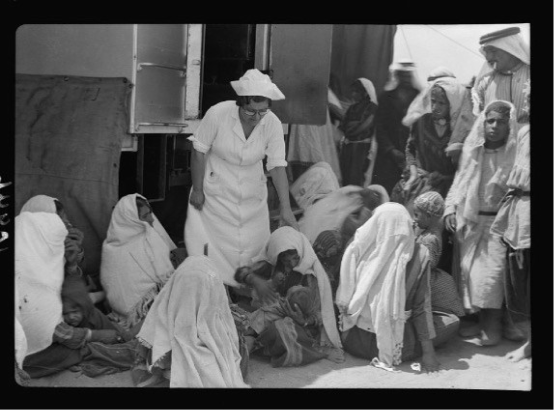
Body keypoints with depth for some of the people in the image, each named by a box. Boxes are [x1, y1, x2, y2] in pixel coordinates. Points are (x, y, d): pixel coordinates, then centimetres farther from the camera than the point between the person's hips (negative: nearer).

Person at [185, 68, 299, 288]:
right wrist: (197, 190, -8)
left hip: (252, 194, 3)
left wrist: (285, 208, -21)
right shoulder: (218, 114, -22)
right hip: (216, 192, -2)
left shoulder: (272, 124, -16)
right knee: (209, 246, -3)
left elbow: (278, 166, -15)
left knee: (252, 246, 7)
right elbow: (199, 153, -12)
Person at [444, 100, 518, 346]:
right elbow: (459, 183, 12)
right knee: (467, 269, 3)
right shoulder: (471, 150, 6)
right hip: (470, 220, 5)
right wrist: (450, 209, 2)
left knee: (490, 270, -13)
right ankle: (478, 319, 15)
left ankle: (493, 324, 1)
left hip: (498, 222, -5)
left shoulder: (515, 153, -7)